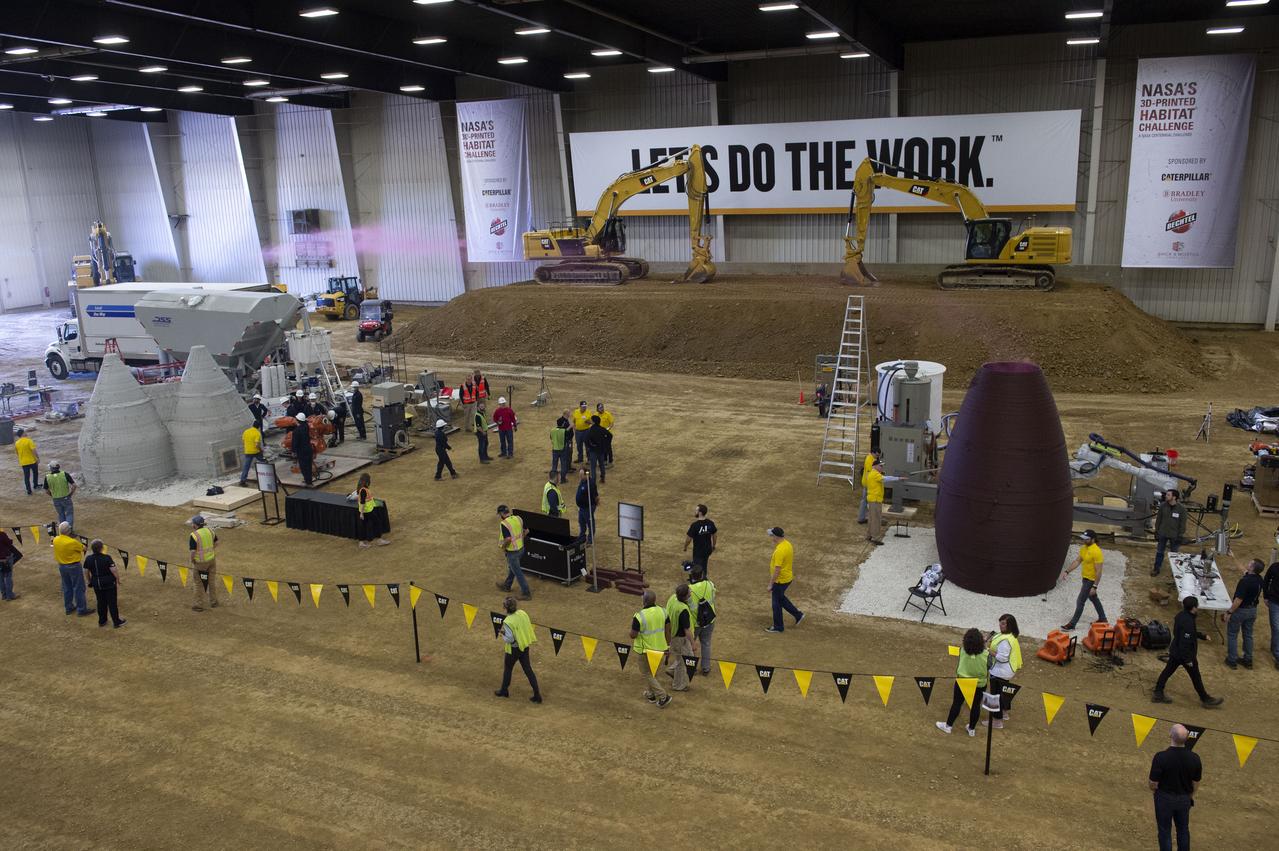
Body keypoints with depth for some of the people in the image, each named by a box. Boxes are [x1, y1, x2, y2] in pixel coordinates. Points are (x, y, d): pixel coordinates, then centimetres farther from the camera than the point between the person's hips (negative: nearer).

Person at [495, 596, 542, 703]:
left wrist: (502, 636, -5)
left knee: (507, 669, 20)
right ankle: (537, 695, 13)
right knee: (528, 670, 13)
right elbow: (529, 627, 2)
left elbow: (509, 639, -24)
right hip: (525, 646, 6)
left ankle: (504, 691, 39)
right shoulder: (523, 614, -8)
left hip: (514, 649, -6)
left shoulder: (508, 621, -27)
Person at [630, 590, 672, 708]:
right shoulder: (663, 611, -9)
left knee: (647, 674, 12)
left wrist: (632, 623, -1)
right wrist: (667, 645, 13)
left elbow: (633, 635, -18)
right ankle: (650, 694, 40)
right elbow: (668, 630, 0)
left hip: (644, 650, -6)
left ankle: (663, 696, 8)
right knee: (651, 671, 27)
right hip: (659, 648, 6)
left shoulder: (639, 616, -26)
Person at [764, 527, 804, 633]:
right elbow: (791, 562, 13)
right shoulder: (788, 544, 0)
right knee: (781, 598, 27)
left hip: (780, 581, -9)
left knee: (776, 603, 7)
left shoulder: (779, 550, -29)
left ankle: (778, 627, 21)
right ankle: (798, 615, 31)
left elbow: (777, 569, -28)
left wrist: (770, 584, -21)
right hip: (788, 578, 9)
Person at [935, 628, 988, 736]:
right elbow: (989, 668, -9)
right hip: (979, 684, 0)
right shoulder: (985, 654, -23)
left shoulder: (962, 651, -19)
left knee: (956, 703, 14)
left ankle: (948, 725, 27)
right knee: (976, 705, 17)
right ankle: (972, 729, 32)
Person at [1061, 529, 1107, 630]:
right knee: (1094, 599, 24)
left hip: (1091, 580, -9)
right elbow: (1077, 561, 9)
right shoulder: (1084, 548, 2)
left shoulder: (1096, 552, -26)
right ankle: (1102, 618, 41)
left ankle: (1072, 624, 1)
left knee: (1080, 601, -5)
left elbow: (1098, 571, -25)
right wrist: (1067, 571, -1)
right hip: (1085, 578, 9)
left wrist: (1094, 587, -25)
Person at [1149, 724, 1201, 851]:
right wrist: (1189, 796, 17)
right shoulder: (1194, 758, -18)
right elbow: (1196, 783, -2)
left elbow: (1153, 784, -19)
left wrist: (1154, 790, 5)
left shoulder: (1161, 757, -29)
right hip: (1184, 799, 3)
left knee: (1165, 831, 15)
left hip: (1164, 798, -3)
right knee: (1183, 829, 24)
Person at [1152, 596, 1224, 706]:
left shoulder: (1181, 615, -2)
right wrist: (1188, 659, -22)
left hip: (1175, 651, 9)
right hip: (1186, 654, -9)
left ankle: (1158, 694, 19)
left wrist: (1203, 636, 22)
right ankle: (1205, 699, 27)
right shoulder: (1188, 623, -31)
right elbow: (1185, 642, -29)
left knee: (1167, 671, 13)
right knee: (1196, 677, 10)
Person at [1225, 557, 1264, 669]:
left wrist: (1229, 612, -19)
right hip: (1252, 610, 7)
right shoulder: (1259, 579, -5)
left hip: (1240, 610, -7)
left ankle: (1232, 661, 14)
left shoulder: (1245, 581, -30)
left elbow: (1238, 600, -28)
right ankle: (1248, 660, 29)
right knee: (1248, 635, 20)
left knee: (1232, 635, 8)